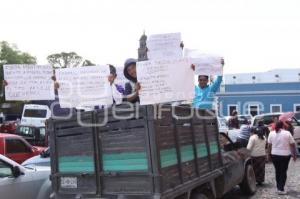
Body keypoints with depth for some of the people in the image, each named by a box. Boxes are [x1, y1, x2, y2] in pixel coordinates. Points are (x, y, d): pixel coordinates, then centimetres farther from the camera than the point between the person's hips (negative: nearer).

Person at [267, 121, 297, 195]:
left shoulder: (271, 133, 0)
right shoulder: (287, 133, -7)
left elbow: (269, 145, 3)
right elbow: (292, 144, -5)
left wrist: (269, 154, 13)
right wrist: (294, 154, 4)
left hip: (274, 155, 3)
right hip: (285, 155, -3)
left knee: (277, 171, 16)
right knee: (283, 172, 3)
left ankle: (278, 187, 22)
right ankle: (281, 189, -1)